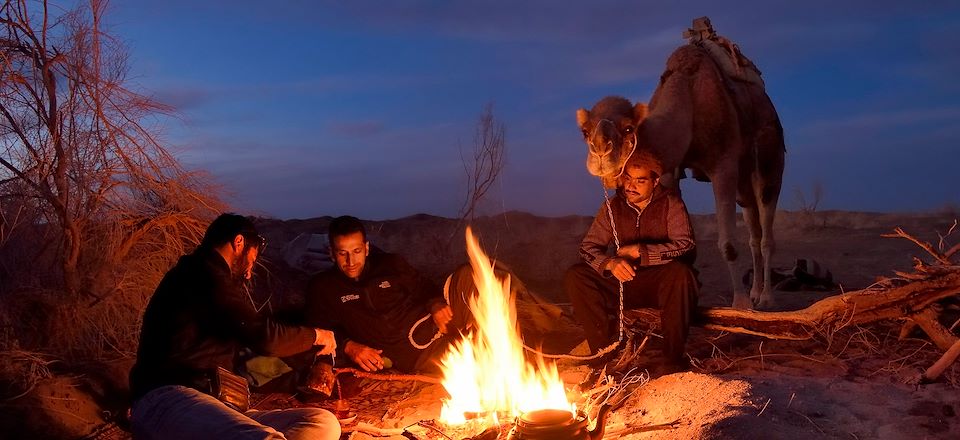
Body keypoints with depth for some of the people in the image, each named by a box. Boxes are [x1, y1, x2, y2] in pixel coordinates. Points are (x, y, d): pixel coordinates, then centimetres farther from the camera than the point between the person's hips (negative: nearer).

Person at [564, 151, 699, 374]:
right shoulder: (613, 206, 2)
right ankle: (604, 351, -14)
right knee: (574, 277, -18)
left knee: (681, 272, -38)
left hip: (661, 284, -3)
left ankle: (673, 358, -23)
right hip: (623, 284, 3)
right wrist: (609, 263, -25)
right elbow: (588, 247, -2)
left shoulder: (670, 203, -6)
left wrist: (640, 251, -24)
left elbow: (686, 246, -20)